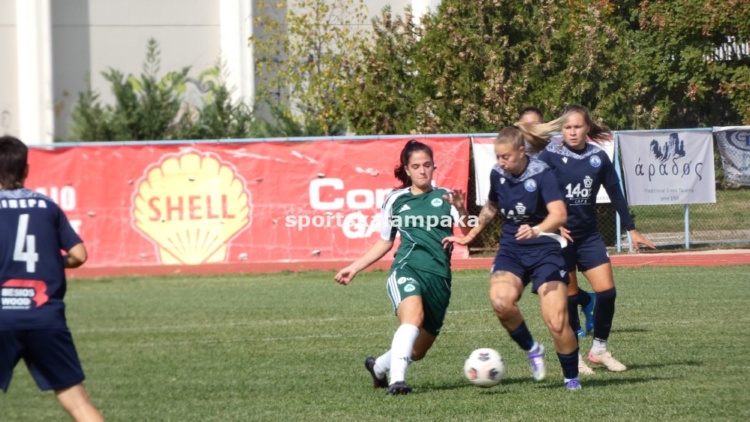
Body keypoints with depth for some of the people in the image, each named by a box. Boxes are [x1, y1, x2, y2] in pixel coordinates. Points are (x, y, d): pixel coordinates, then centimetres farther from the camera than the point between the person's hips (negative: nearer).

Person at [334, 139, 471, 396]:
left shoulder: (445, 197, 10)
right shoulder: (395, 201, 14)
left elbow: (468, 232, -5)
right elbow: (385, 243, 25)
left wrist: (461, 211, -25)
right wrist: (354, 268, 22)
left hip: (439, 277, 2)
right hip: (407, 269, -2)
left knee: (417, 351, 6)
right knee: (413, 316, -35)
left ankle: (379, 366, 37)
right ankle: (397, 380, -43)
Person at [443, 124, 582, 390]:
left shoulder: (541, 174, -16)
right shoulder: (498, 174, 1)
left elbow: (559, 213, -31)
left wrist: (536, 230, -49)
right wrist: (470, 236, 25)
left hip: (544, 250, -4)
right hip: (511, 250, 4)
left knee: (556, 320, -14)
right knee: (500, 301, -27)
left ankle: (571, 377, 8)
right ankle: (532, 349, -2)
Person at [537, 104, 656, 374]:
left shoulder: (598, 157, 2)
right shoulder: (550, 156, -9)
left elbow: (615, 194, 10)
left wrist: (631, 230, 12)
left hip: (589, 235, 3)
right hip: (560, 236, -3)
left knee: (607, 291, -4)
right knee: (569, 298, -1)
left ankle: (599, 350, 13)